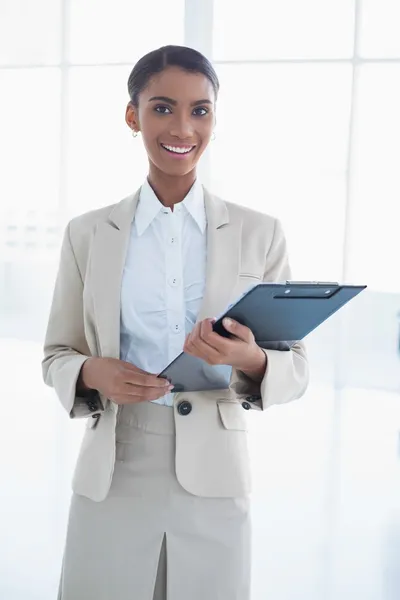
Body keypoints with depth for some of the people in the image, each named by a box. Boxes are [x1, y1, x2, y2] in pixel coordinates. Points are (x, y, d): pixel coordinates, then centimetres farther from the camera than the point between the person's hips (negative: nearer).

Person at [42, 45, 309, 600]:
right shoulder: (88, 235, 1)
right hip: (111, 480, 1)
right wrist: (93, 373, -15)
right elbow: (56, 356, 8)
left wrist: (250, 361, -21)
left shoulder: (260, 234, -1)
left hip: (215, 484, 0)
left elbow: (296, 368, 1)